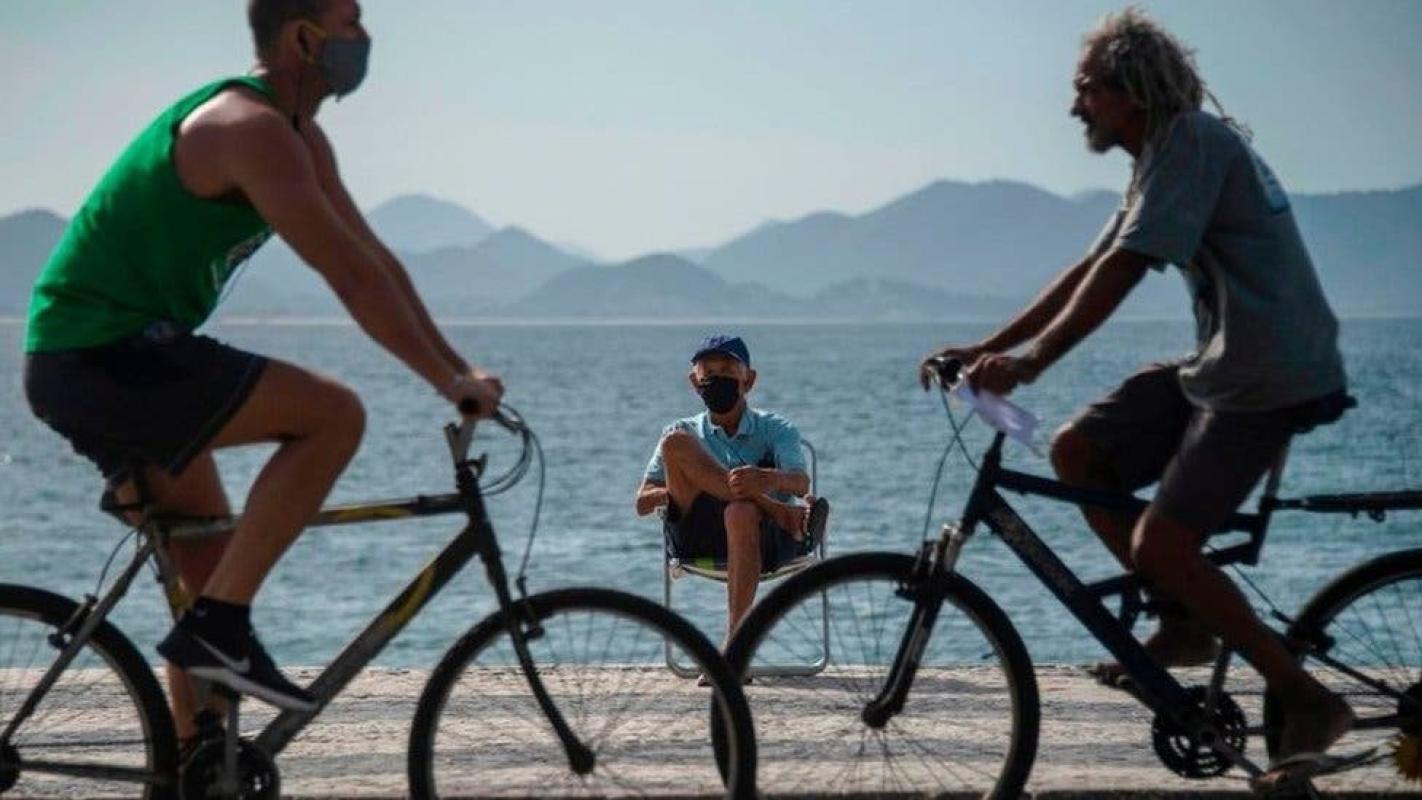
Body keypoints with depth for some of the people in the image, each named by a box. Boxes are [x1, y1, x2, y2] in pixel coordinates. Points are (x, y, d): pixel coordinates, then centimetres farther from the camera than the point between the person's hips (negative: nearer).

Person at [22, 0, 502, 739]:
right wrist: (450, 383, -17)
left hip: (92, 360, 11)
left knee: (215, 572, 14)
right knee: (334, 415, -18)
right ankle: (217, 627, -14)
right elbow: (352, 279, -22)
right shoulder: (251, 129, -18)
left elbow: (376, 262, 16)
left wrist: (460, 370, 11)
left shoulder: (299, 138, 14)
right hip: (101, 360, -11)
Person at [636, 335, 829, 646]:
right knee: (675, 443, -20)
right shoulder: (685, 432, 20)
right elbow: (642, 503, 9)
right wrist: (677, 490, -13)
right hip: (697, 537, 2)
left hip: (764, 539, -2)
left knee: (741, 513, -40)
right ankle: (786, 514, -31)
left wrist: (771, 480, -32)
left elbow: (801, 483, -7)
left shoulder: (775, 429, 14)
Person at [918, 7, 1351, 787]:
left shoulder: (1192, 141, -15)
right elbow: (1086, 272, 18)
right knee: (1076, 450, 4)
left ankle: (1308, 700, -7)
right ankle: (1185, 621, 10)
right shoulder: (1164, 155, 17)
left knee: (1160, 546, -17)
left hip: (1269, 378, -10)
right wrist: (986, 347, 13)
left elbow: (1121, 269, -26)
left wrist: (1033, 358, -32)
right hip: (1219, 365, 10)